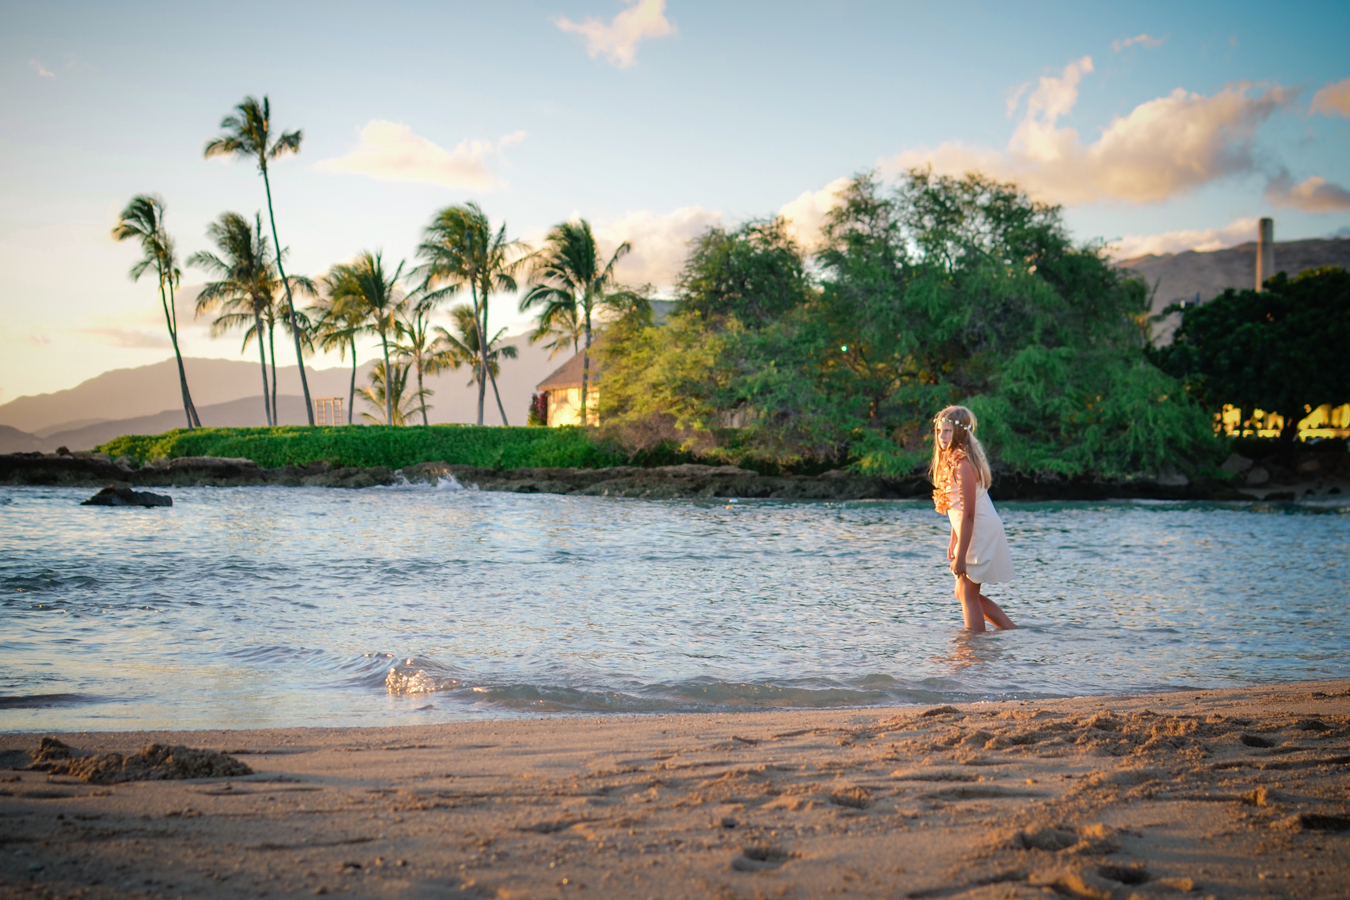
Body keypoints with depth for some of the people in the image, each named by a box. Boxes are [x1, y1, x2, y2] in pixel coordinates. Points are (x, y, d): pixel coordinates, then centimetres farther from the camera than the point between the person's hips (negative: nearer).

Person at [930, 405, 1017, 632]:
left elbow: (968, 514, -21)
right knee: (964, 592, 16)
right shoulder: (951, 460, 11)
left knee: (968, 593, -6)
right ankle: (1012, 631, 21)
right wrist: (953, 540, 18)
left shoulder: (962, 464, -19)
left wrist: (960, 556, -21)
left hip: (981, 533, -10)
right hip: (977, 533, 10)